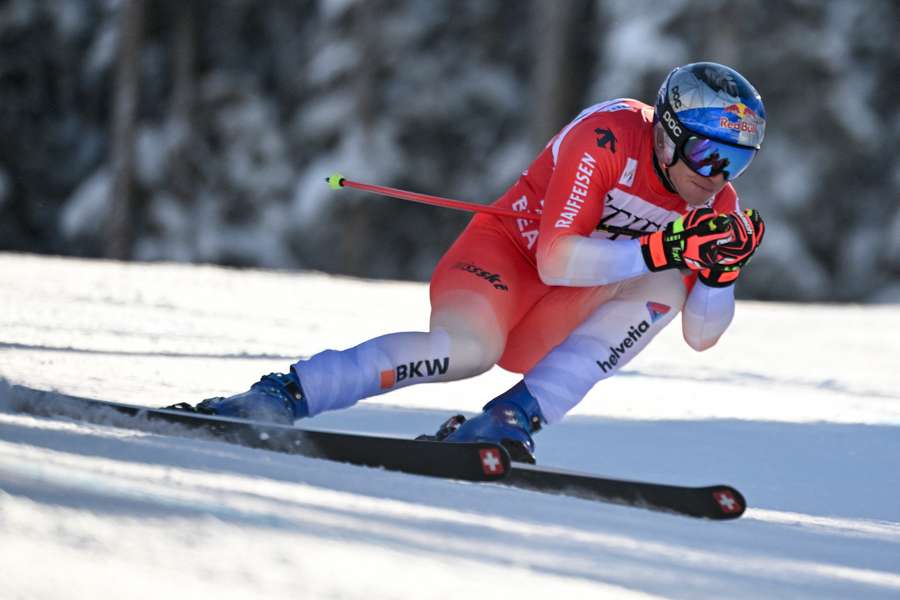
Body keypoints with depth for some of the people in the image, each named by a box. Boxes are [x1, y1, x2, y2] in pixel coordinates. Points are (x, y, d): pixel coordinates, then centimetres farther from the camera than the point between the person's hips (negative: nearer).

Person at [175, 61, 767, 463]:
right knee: (468, 347, -38)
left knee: (665, 286, -22)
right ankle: (284, 395, -26)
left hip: (542, 330, 6)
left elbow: (701, 336, -1)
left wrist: (723, 272, -21)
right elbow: (554, 261, -29)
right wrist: (663, 249, -37)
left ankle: (512, 420, -28)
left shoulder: (716, 204, -3)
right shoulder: (609, 136, -21)